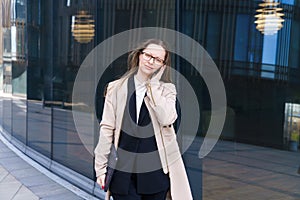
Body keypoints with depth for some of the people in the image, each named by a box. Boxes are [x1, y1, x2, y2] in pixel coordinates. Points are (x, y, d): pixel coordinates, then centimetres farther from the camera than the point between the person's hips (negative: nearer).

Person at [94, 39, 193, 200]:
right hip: (123, 170, 0)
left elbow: (166, 119, -16)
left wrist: (153, 85, -10)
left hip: (156, 170, 1)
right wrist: (101, 167, 0)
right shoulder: (117, 88, 2)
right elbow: (107, 128, 1)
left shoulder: (167, 89, 3)